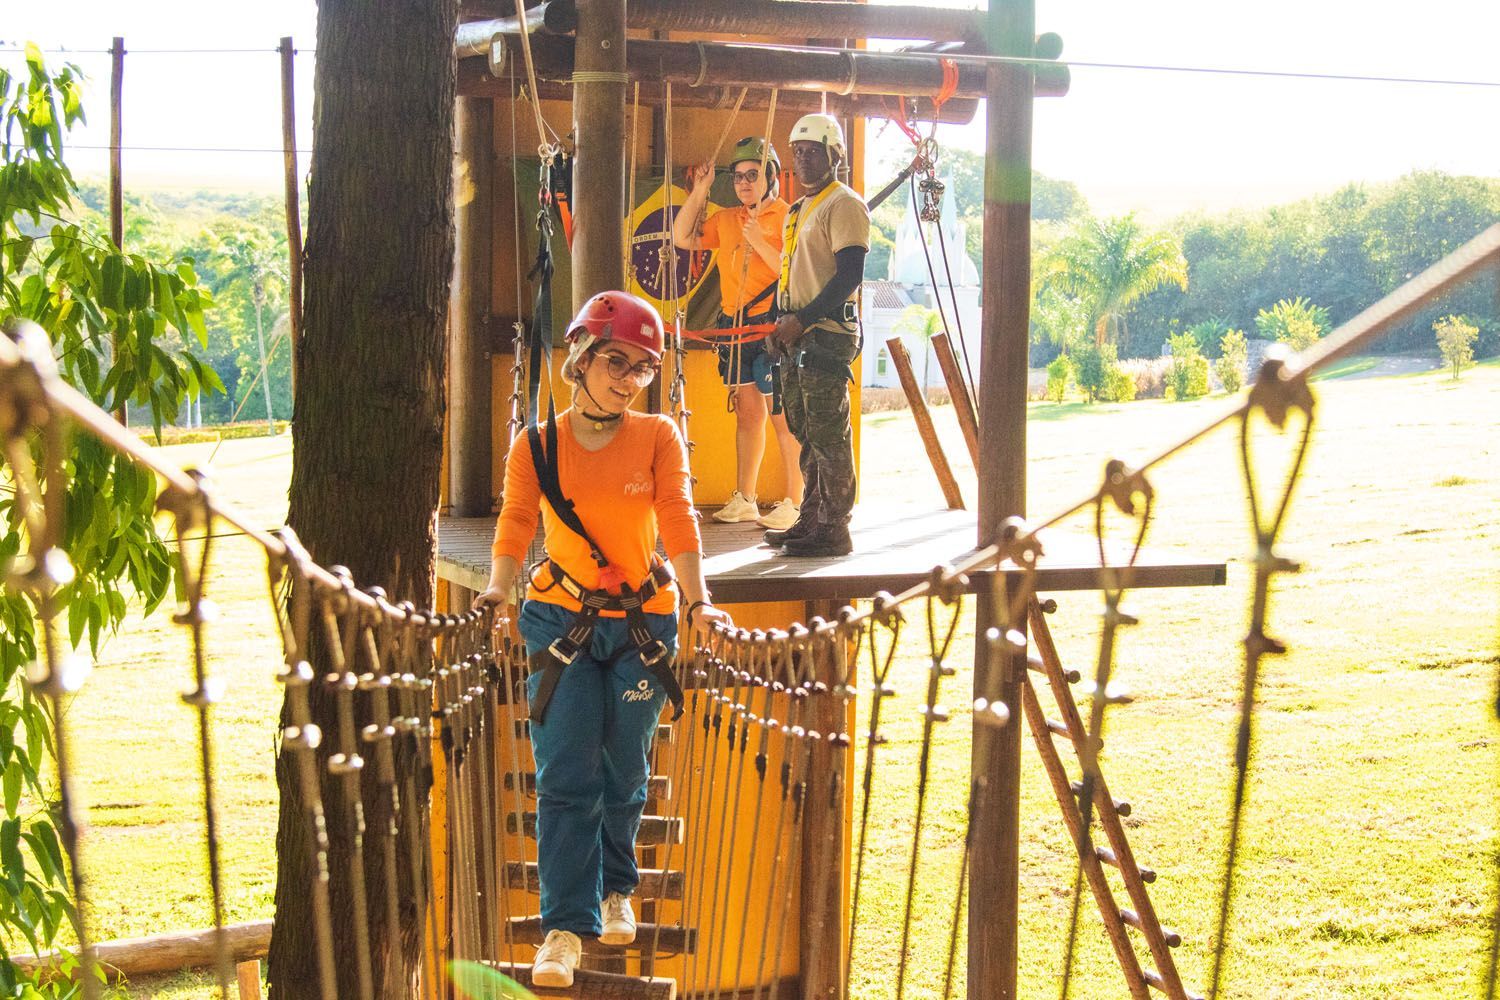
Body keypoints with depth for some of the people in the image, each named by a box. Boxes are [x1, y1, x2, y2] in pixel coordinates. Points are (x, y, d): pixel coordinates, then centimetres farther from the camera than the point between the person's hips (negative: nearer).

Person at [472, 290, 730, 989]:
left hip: (643, 625, 1)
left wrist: (697, 601, -25)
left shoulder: (658, 438, -3)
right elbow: (515, 530, -7)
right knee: (565, 778, -8)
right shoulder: (537, 447, -3)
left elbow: (678, 521, -12)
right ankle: (566, 926, -3)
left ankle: (614, 889, 35)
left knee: (624, 774, 11)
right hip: (561, 622, -1)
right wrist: (496, 593, -24)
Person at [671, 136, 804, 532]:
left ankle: (794, 503, -3)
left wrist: (759, 243, -21)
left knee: (783, 416, -7)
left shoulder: (788, 217, -6)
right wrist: (699, 190, 9)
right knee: (748, 413, 13)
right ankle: (744, 500, 19)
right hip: (735, 327, 7)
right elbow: (683, 238, 14)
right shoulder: (726, 220, 16)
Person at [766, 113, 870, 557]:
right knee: (807, 433, 13)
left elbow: (850, 275, -17)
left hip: (828, 333, -10)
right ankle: (811, 520, 19)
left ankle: (835, 529, -5)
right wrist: (784, 324, 14)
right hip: (797, 337, 10)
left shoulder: (844, 205, -8)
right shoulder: (800, 209, 20)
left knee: (828, 436, -8)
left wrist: (802, 319, -19)